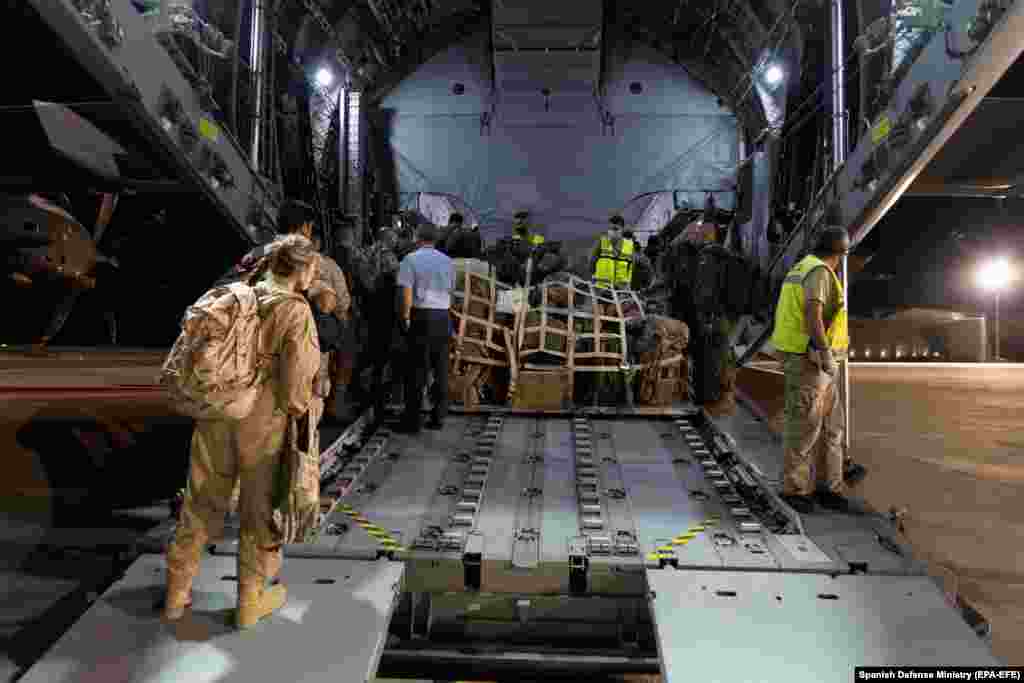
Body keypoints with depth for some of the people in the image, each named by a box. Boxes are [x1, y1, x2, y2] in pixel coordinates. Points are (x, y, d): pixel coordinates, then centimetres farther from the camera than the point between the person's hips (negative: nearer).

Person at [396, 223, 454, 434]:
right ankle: (438, 418, 16)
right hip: (443, 317, 4)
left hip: (421, 316, -4)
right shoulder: (447, 261, 10)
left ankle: (413, 421, 4)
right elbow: (450, 290, 11)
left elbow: (407, 292, -11)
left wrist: (405, 317, -4)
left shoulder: (411, 259, -4)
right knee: (441, 370, 10)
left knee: (416, 371, 1)